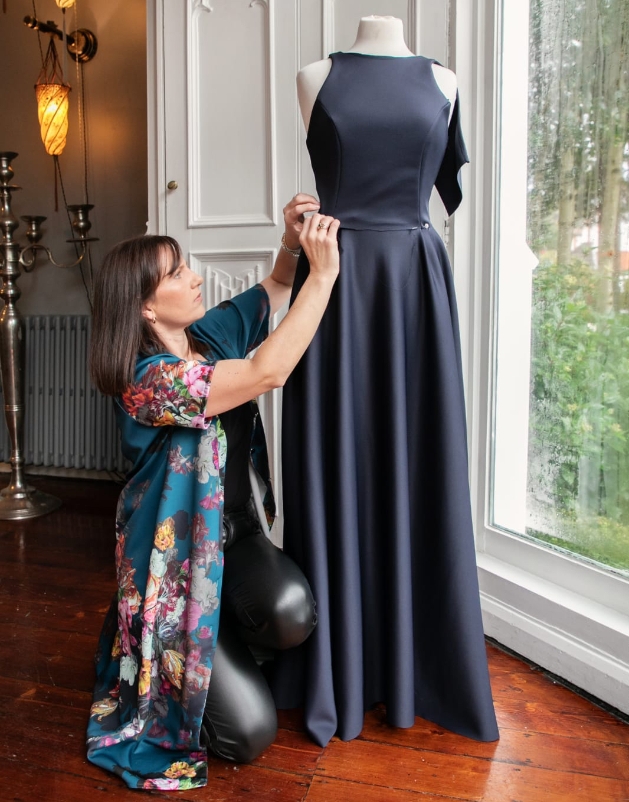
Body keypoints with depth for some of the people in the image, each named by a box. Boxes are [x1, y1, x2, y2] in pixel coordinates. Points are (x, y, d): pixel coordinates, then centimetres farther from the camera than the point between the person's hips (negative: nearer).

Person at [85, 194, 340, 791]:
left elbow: (275, 288, 11)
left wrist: (291, 240, -11)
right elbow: (268, 372, -34)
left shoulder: (209, 334, -1)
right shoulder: (148, 379, -24)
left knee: (292, 612, -25)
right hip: (174, 557, -6)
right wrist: (324, 272, -29)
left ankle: (230, 649, 11)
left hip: (232, 532, 7)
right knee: (248, 732, -8)